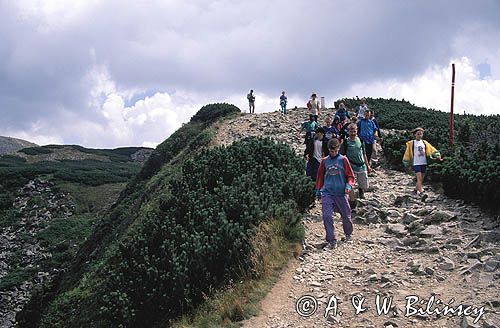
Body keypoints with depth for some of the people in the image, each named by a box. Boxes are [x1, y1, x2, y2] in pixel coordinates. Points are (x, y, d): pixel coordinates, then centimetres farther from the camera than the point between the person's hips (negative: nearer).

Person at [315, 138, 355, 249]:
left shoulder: (343, 160, 3)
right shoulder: (324, 161, 9)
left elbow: (350, 175, 6)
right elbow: (320, 176, 20)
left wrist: (349, 185, -11)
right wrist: (318, 190, 21)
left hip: (341, 193, -1)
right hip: (327, 193, 1)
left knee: (346, 216, 9)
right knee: (327, 216, -13)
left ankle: (348, 234, 37)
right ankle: (331, 241, -5)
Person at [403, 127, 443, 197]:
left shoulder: (425, 143, 10)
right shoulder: (411, 143, 0)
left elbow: (433, 150, 12)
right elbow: (407, 154, 4)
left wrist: (438, 156, -2)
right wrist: (407, 165, 5)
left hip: (424, 163, 4)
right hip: (416, 163, -4)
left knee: (421, 179, 10)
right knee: (419, 178, -15)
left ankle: (416, 190, 29)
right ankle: (421, 193, -22)